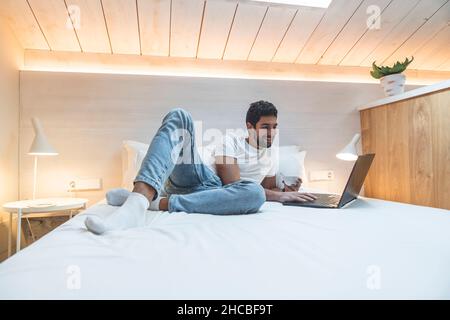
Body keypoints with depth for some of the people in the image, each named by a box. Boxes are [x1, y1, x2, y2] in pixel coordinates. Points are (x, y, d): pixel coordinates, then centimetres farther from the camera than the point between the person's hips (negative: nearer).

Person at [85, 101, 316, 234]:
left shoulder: (270, 162, 22)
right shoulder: (231, 141, 6)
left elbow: (268, 189, 26)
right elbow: (231, 181, -6)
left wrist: (286, 191, 3)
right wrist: (280, 196, -6)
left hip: (214, 191, 2)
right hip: (194, 175, -2)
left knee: (255, 193, -36)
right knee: (179, 116, -26)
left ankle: (157, 202, -34)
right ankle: (138, 200, -44)